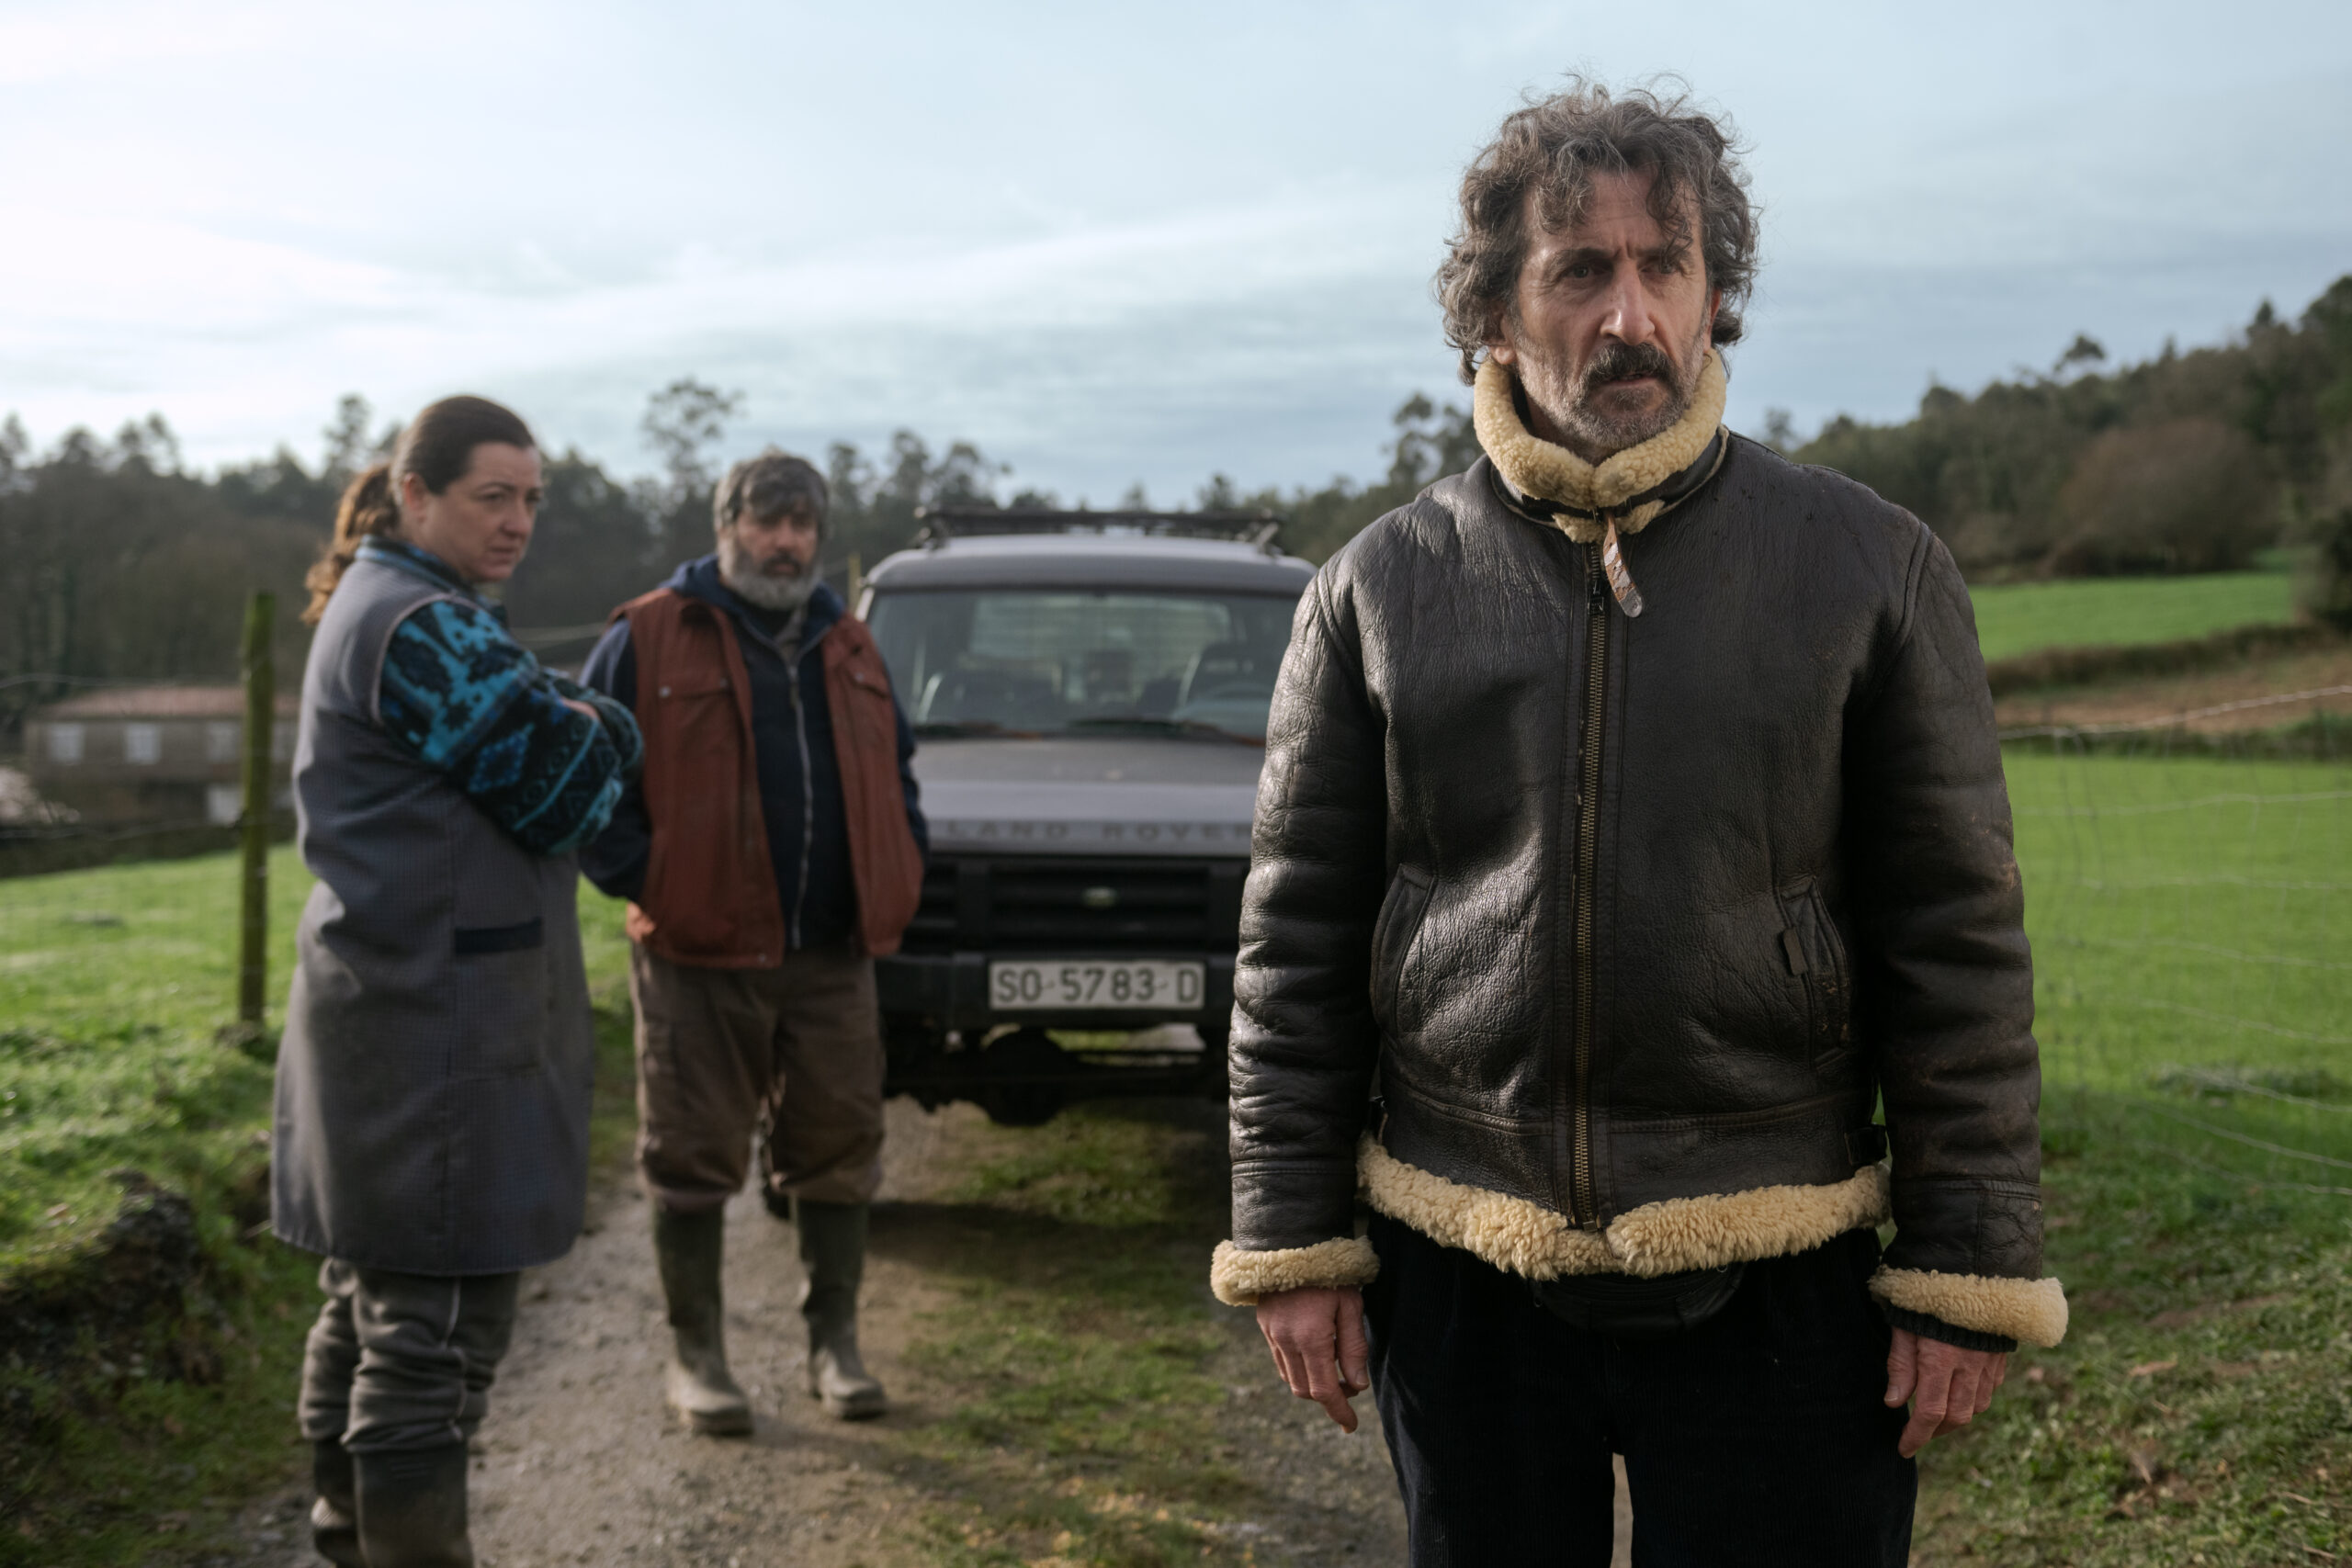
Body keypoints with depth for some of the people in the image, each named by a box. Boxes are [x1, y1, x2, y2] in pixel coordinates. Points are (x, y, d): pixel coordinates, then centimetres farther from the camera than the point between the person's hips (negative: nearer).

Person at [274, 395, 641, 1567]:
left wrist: (579, 726, -4)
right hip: (440, 1022, -11)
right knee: (440, 1312, -6)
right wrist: (592, 736, 4)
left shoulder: (378, 608, 17)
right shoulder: (422, 626, -16)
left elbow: (560, 736, 16)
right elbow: (564, 794, -16)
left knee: (371, 1295, 18)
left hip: (380, 1006, 11)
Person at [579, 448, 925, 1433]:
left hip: (833, 956, 4)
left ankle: (833, 1344, 22)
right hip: (699, 955, -4)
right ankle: (695, 1355, 15)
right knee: (695, 1158, 2)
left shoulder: (848, 649, 15)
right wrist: (642, 881, -10)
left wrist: (897, 876, 11)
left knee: (837, 1149, 8)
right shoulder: (650, 638, -2)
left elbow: (895, 768, 25)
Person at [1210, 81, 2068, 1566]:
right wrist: (1294, 1241, 1)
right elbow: (1297, 941, 4)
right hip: (1457, 1276, 2)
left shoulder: (1870, 568, -1)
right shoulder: (1382, 586, 2)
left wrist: (1970, 1271, -4)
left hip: (1772, 1291, -1)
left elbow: (1957, 940, -1)